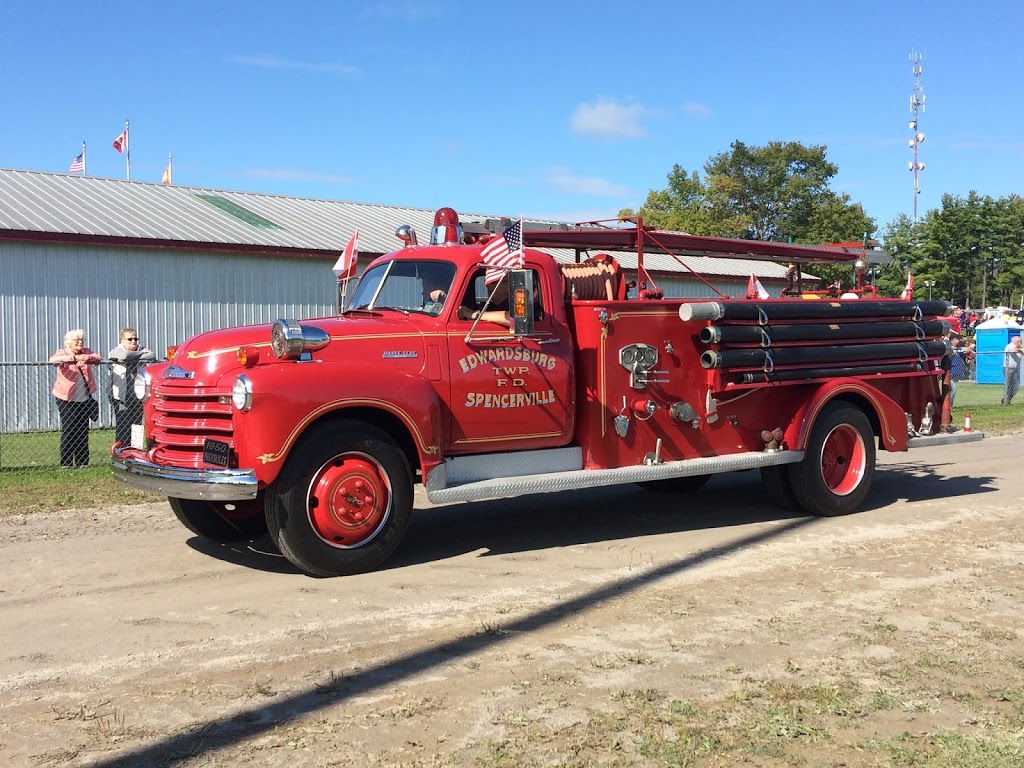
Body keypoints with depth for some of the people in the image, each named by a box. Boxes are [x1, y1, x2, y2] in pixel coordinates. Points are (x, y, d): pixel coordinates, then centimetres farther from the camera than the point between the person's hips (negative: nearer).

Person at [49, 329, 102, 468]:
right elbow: (53, 359, -22)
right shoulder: (62, 353, -1)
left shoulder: (87, 352, 9)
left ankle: (82, 462, 10)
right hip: (66, 398, -3)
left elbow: (98, 357, -9)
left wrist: (87, 358, -30)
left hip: (85, 398, 3)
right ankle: (66, 463, -2)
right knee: (68, 430, -7)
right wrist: (72, 358, -36)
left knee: (83, 430, 4)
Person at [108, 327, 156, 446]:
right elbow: (124, 356, -23)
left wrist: (134, 357, -14)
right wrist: (141, 353, -8)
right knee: (123, 428, -7)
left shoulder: (141, 350, 12)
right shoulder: (116, 351, 1)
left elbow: (152, 356, -10)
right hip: (121, 398, -4)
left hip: (137, 397, 4)